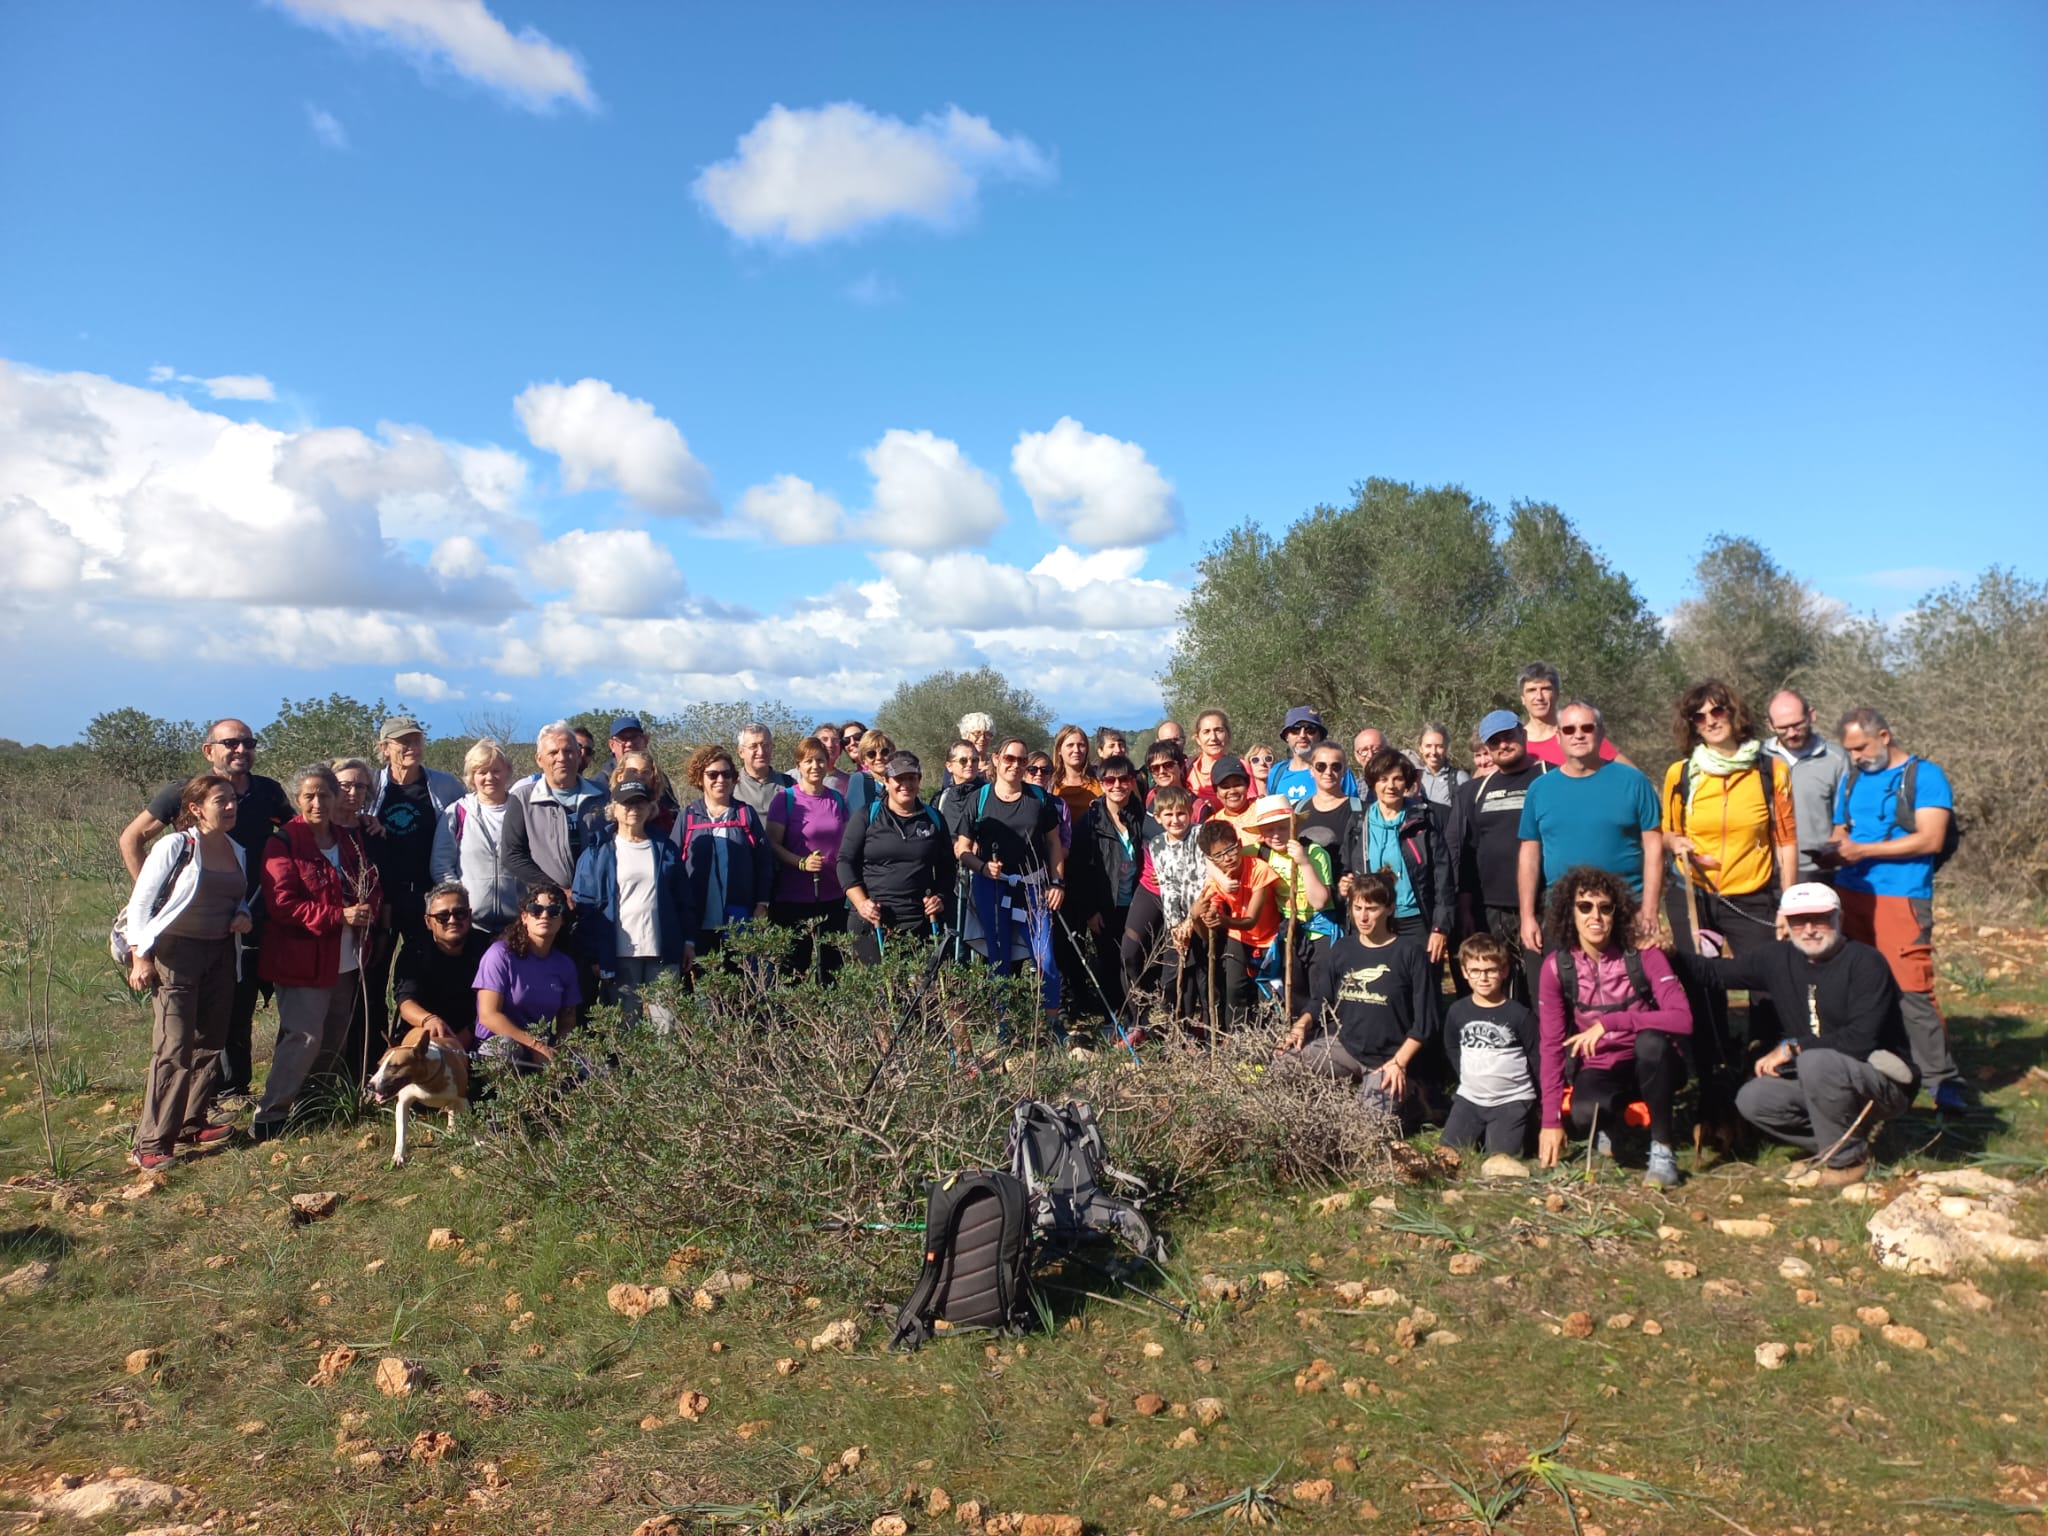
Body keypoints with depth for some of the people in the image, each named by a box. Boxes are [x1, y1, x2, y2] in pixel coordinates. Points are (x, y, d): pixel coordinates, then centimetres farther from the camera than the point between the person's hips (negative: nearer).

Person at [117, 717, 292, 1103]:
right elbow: (131, 838, 1)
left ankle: (233, 1091, 25)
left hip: (253, 926, 3)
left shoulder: (268, 792, 3)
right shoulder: (185, 792, -7)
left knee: (239, 1016, 13)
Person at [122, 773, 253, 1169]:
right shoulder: (175, 846, -9)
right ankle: (151, 1143, -4)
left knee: (209, 1044, 10)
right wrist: (140, 955, -13)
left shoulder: (237, 852, 10)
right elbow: (140, 901, -8)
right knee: (173, 1049, -10)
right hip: (175, 954, -6)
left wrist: (243, 917, 1)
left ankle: (191, 1124, 23)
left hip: (221, 956, 7)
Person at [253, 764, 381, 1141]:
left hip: (344, 961, 7)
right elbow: (282, 905, -16)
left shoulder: (350, 838, 11)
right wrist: (339, 915, -22)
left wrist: (369, 908, -6)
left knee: (336, 1038, 13)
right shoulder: (284, 844, -9)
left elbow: (371, 886, 17)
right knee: (305, 1036, -11)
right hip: (302, 959, -7)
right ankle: (269, 1115, 0)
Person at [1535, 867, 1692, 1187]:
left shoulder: (1644, 956, -13)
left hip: (1651, 1066, -1)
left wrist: (1609, 1022, -35)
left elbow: (1682, 1019, -26)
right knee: (1584, 1114, -33)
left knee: (1650, 1039, -35)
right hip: (1599, 1072, 1)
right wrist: (1552, 1120, -15)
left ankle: (1663, 1148, -16)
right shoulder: (1557, 966, -10)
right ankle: (1611, 1125, 9)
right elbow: (1551, 1044, -10)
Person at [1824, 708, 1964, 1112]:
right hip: (1850, 896, 6)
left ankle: (1942, 1081, 1)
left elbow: (1930, 839, -11)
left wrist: (1863, 850, -14)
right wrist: (1832, 852, -3)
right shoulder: (1850, 781, 17)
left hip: (1901, 900, -6)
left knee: (1912, 990, -9)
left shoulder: (1925, 776, -1)